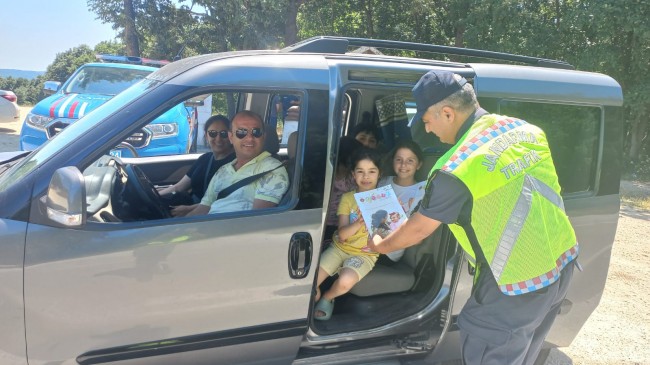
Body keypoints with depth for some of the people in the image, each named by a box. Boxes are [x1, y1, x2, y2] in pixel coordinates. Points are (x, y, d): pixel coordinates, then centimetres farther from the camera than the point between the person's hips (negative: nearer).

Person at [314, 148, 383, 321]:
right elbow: (342, 234, -9)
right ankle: (315, 299, 18)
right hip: (339, 248, 2)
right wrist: (359, 222, -28)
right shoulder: (347, 198, 0)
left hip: (365, 254, -1)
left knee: (345, 281, -32)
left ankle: (327, 298, 4)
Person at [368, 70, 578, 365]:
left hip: (518, 285, -8)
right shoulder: (526, 130, 0)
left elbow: (418, 230, -8)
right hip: (562, 263, 8)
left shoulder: (456, 170, -21)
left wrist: (381, 245, 10)